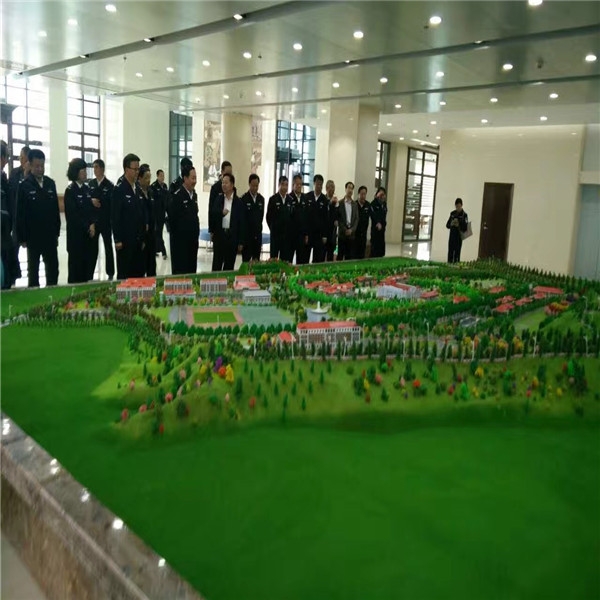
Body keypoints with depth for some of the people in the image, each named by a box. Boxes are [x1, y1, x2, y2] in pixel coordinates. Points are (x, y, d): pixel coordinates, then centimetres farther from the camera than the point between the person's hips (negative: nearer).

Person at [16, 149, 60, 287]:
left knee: (53, 269, 7)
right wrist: (22, 238, -8)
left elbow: (56, 210, 9)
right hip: (33, 236, -3)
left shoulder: (50, 183, 6)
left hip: (50, 236, 3)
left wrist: (57, 232, 7)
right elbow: (20, 215, -6)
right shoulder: (24, 185, -5)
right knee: (33, 269, 8)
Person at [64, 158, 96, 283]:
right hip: (76, 235, -5)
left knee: (89, 267, 6)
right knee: (76, 268, 0)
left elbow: (94, 210, 10)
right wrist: (87, 227, -10)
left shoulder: (87, 189, 12)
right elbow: (72, 214, -11)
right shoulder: (70, 190, -6)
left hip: (91, 234, 6)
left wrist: (93, 225, -6)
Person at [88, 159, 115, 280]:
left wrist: (98, 202, -12)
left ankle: (110, 273, 14)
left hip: (106, 221, -3)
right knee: (92, 247, 6)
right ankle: (89, 273, 12)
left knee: (108, 247, 6)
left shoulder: (109, 185, -5)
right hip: (93, 220, 3)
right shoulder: (90, 183, 8)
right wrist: (92, 201, -15)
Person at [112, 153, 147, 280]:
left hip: (138, 239, 6)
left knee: (138, 273, 8)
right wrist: (117, 239, -16)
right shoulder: (119, 189, -8)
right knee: (124, 274, 1)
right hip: (125, 240, -6)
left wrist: (143, 238, 9)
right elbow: (115, 216, -12)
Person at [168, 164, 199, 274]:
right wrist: (177, 234, -5)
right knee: (180, 270, -1)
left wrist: (196, 232, 11)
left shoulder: (194, 195, 10)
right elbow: (172, 218, -10)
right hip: (180, 240, -7)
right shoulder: (177, 196, -12)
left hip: (192, 239, 7)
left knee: (192, 269, 9)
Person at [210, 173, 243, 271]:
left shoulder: (239, 202, 1)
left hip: (232, 237, -1)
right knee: (217, 264, 2)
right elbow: (212, 216, 3)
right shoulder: (218, 200, 7)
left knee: (229, 266, 7)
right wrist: (221, 213, -19)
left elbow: (241, 223, 0)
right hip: (219, 235, 1)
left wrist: (241, 242, -3)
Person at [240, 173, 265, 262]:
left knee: (257, 261, 5)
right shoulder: (244, 199, -6)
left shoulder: (261, 199, 10)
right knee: (246, 260, -4)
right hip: (246, 235, -4)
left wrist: (259, 230, 11)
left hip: (257, 235, 5)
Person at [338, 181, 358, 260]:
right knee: (340, 254, -1)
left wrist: (352, 230, -8)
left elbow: (356, 219, 7)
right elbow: (338, 218, -4)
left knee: (350, 255, 2)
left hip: (351, 233, 3)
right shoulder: (340, 203, 0)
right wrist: (345, 230, -12)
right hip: (342, 233, -3)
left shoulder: (354, 204, 12)